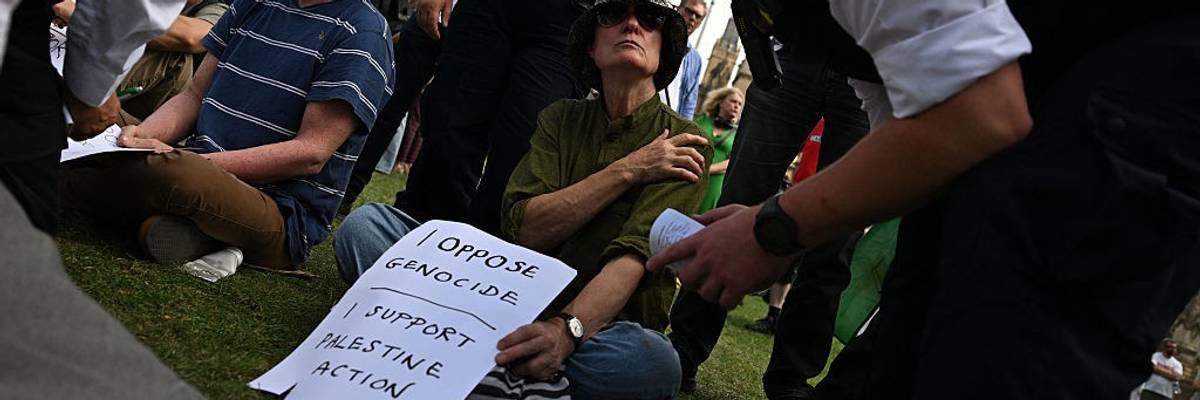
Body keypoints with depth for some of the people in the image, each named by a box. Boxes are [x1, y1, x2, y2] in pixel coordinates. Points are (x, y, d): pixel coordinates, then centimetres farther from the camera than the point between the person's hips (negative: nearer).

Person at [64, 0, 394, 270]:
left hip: (284, 216, -7)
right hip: (202, 177, 8)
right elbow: (194, 96, 17)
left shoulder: (363, 32, -7)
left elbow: (311, 153, -14)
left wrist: (188, 161, -20)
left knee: (165, 173, -36)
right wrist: (141, 136, -6)